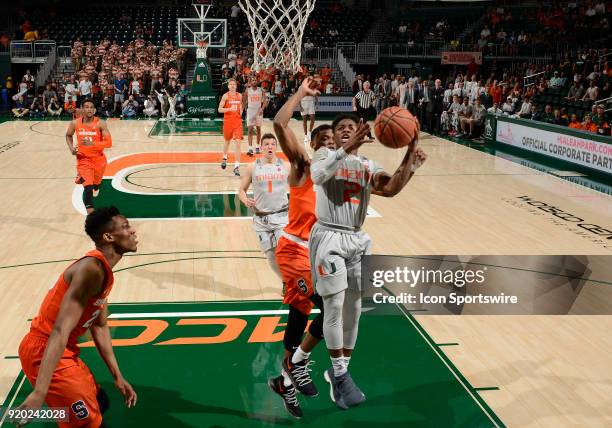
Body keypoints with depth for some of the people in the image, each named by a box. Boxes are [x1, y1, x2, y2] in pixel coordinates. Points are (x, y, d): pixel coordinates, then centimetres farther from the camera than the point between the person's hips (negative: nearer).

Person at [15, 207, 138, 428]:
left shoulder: (103, 270, 8)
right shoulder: (91, 269, -25)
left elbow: (99, 326, 16)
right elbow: (60, 331, -33)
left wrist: (117, 376, 15)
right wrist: (39, 393, -40)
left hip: (65, 351, 10)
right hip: (43, 352, -10)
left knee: (100, 403, 23)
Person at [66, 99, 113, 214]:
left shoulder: (100, 124, -15)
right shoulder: (75, 123, -8)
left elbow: (109, 143, -20)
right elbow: (68, 135, 14)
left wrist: (92, 143, -33)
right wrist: (71, 148, -4)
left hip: (99, 158, 1)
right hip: (83, 159, -1)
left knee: (96, 181, 24)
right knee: (87, 187, -15)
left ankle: (95, 188, 65)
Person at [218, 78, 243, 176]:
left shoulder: (239, 96, 5)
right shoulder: (225, 96, -6)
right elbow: (220, 109, -9)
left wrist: (240, 113, 6)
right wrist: (230, 109, -23)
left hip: (238, 122, 1)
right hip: (228, 121, -1)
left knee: (238, 143, -11)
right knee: (227, 141, 17)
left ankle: (237, 166, -12)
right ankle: (224, 158, 46)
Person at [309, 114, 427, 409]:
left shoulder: (367, 166, 12)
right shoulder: (324, 155, 1)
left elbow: (391, 189, -8)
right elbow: (319, 176, -24)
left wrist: (410, 160, -22)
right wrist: (346, 148, -35)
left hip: (357, 239, 5)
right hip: (329, 237, -5)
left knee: (353, 308, 7)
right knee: (334, 304, -10)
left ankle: (338, 371, 21)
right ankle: (340, 374, 0)